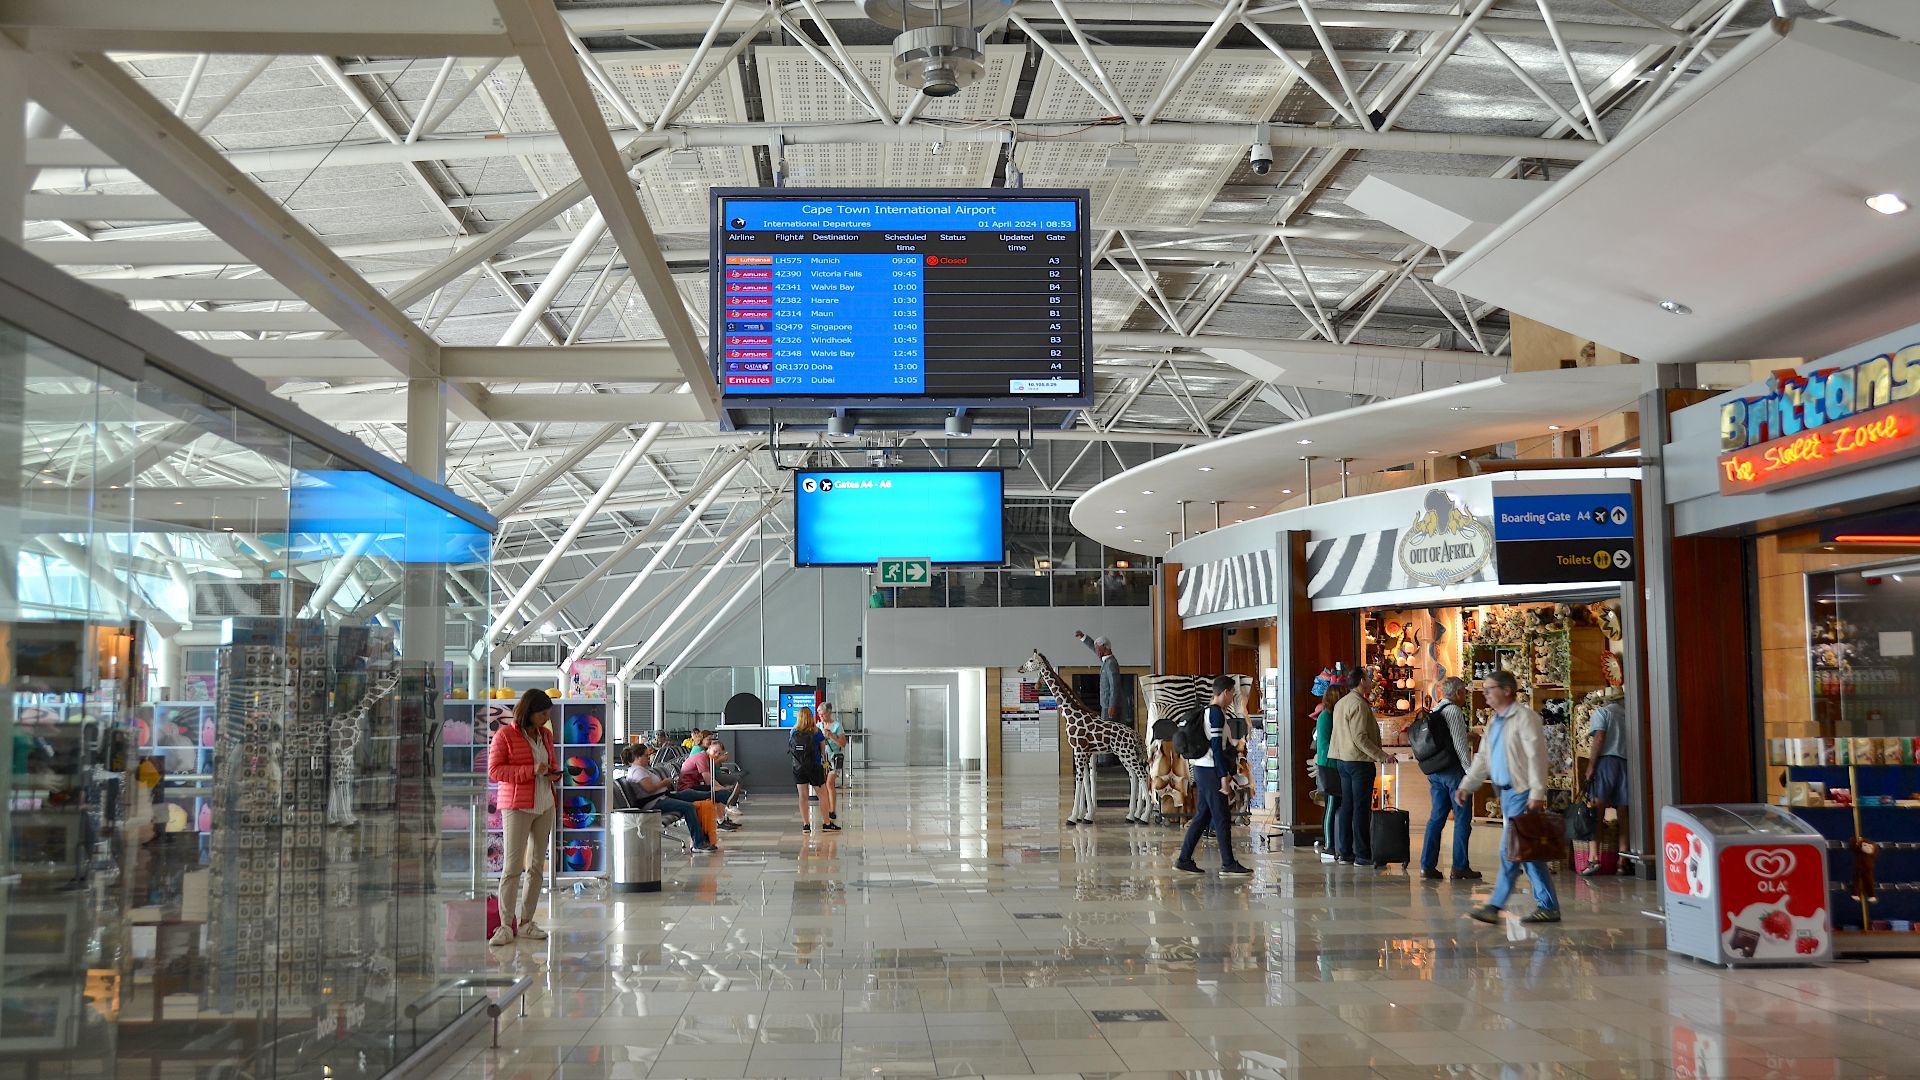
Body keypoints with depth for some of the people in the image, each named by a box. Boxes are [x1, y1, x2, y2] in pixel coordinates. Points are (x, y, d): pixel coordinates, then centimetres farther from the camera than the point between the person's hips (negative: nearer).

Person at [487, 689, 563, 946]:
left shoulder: (545, 735, 13)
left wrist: (554, 772, 4)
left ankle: (526, 922, 14)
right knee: (512, 865, -8)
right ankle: (505, 926, -5)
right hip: (516, 806, -7)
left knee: (537, 865, 7)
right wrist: (531, 771, -18)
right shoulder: (505, 735, -6)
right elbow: (493, 770, -10)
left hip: (544, 806, 7)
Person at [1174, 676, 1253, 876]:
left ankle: (1184, 859, 11)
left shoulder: (1207, 711, 16)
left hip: (1201, 769, 10)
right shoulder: (1217, 713, -13)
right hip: (1211, 771, -10)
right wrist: (1224, 775, -18)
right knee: (1221, 818, -4)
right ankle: (1228, 863, 1)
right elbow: (1217, 747, -19)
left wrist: (1226, 771, 25)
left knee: (1202, 815, 11)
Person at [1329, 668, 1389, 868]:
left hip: (1342, 760, 9)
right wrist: (1381, 756, -18)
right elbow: (1360, 738, -21)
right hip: (1359, 761, -9)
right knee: (1362, 808, -6)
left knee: (1347, 806, 11)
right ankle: (1362, 855, -5)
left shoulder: (1341, 703, 15)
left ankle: (1344, 852, 14)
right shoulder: (1359, 704, -15)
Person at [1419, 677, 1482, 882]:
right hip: (1453, 769, -8)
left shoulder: (1435, 711, 14)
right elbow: (1460, 745, -16)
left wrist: (1468, 738, 27)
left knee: (1437, 816, 9)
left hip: (1435, 771, 8)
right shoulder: (1454, 711, -12)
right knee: (1462, 818, 0)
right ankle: (1460, 867, 1)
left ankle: (1427, 865, 7)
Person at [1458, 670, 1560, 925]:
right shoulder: (1494, 723, 18)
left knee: (1510, 850, -10)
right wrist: (1466, 786, 9)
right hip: (1506, 792, 9)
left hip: (1522, 792, -9)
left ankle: (1495, 905, -8)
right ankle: (1548, 907, 14)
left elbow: (1536, 756, -16)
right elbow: (1482, 759, 20)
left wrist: (1537, 793, -21)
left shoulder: (1525, 717, -9)